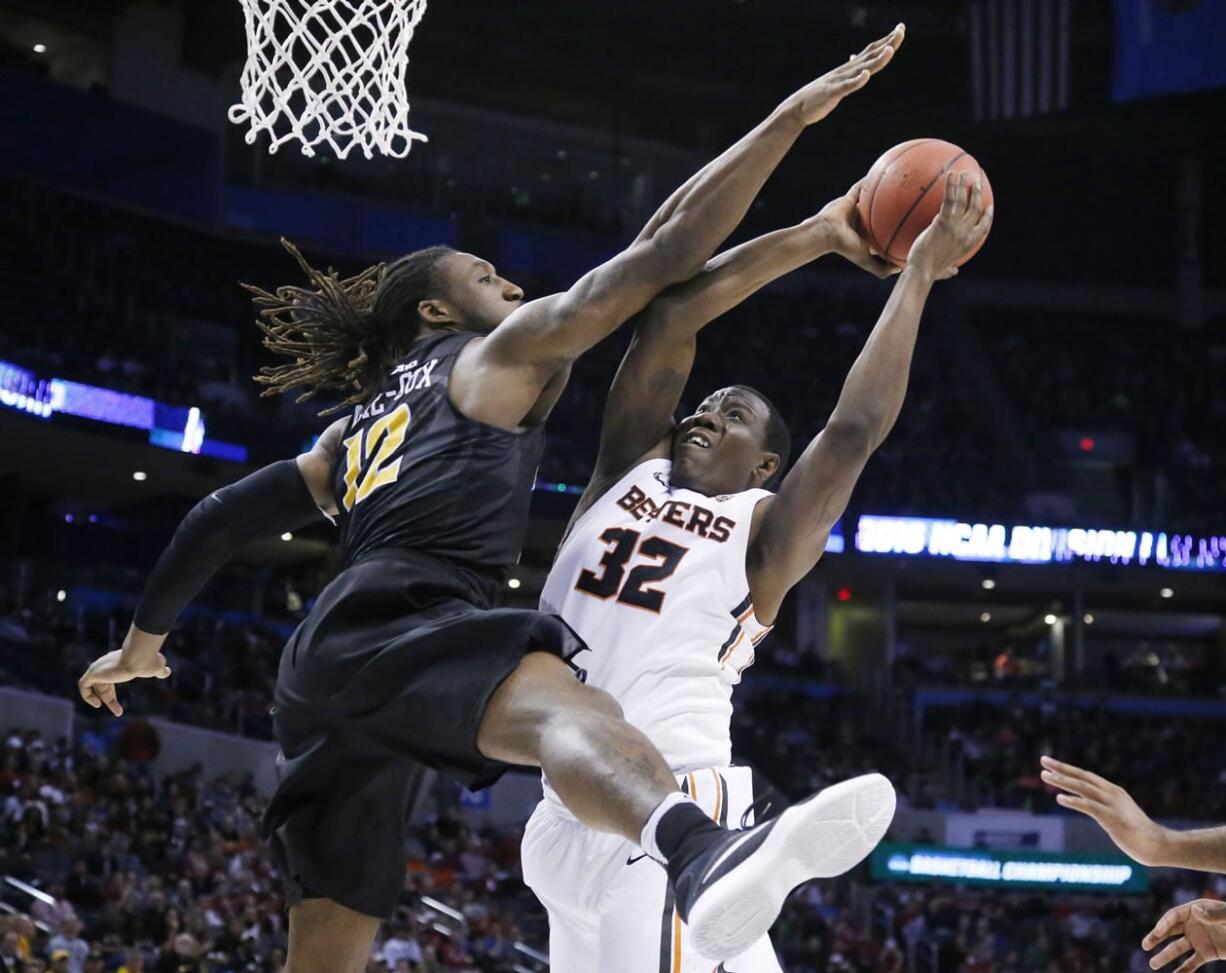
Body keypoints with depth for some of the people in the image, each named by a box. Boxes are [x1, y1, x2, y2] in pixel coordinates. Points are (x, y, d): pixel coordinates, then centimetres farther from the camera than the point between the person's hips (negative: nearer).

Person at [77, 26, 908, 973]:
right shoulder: (502, 355, 14)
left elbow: (218, 519, 35)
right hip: (403, 616, -10)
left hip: (321, 669, 10)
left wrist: (143, 643, 48)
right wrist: (794, 115, 6)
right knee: (564, 707, -39)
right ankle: (704, 856, -74)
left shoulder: (358, 430, 35)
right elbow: (667, 253, 5)